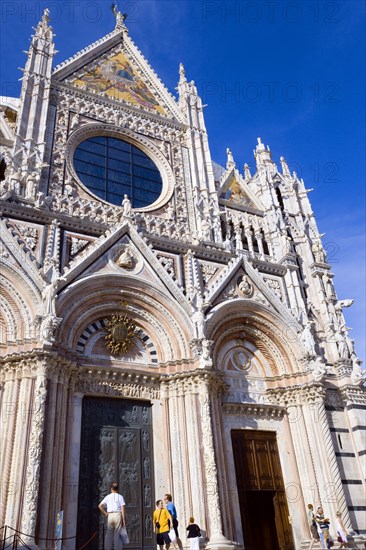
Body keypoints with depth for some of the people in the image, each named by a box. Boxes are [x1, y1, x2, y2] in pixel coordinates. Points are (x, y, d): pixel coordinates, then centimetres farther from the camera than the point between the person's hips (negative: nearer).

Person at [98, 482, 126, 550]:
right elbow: (122, 509, -1)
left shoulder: (108, 497, 11)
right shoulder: (120, 497, 5)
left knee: (109, 534, 10)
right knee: (117, 534, 1)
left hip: (110, 515, 2)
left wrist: (105, 513, 9)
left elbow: (100, 506, 3)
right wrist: (124, 520, 0)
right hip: (118, 515, -2)